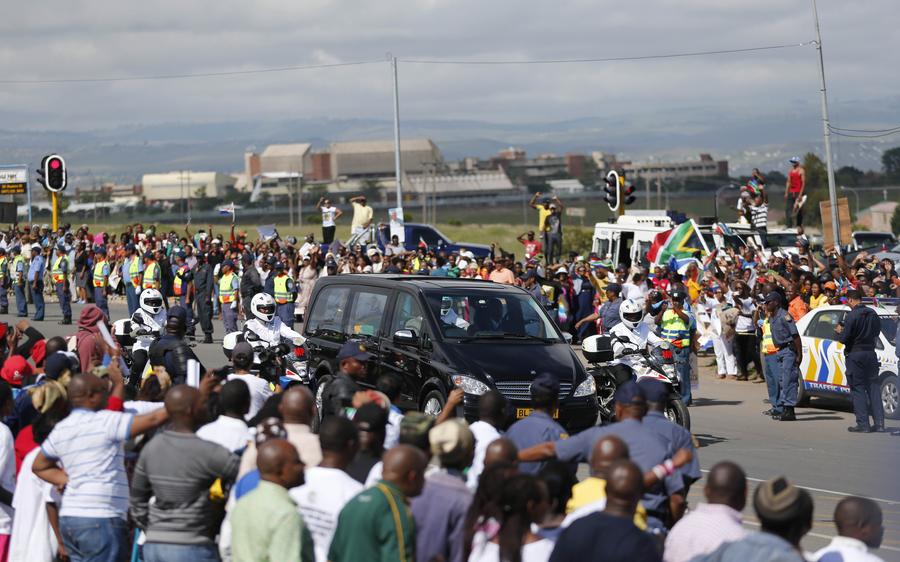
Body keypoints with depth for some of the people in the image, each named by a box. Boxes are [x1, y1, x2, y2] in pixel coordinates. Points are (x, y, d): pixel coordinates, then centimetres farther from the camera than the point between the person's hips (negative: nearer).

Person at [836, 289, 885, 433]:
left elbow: (844, 338, -16)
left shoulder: (852, 316, -15)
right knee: (874, 388, 10)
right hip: (871, 353, 6)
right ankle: (879, 422, 7)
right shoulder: (873, 314, 4)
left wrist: (840, 332, 4)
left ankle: (863, 424, -3)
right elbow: (877, 332, 14)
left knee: (858, 390, -1)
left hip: (855, 355, -6)